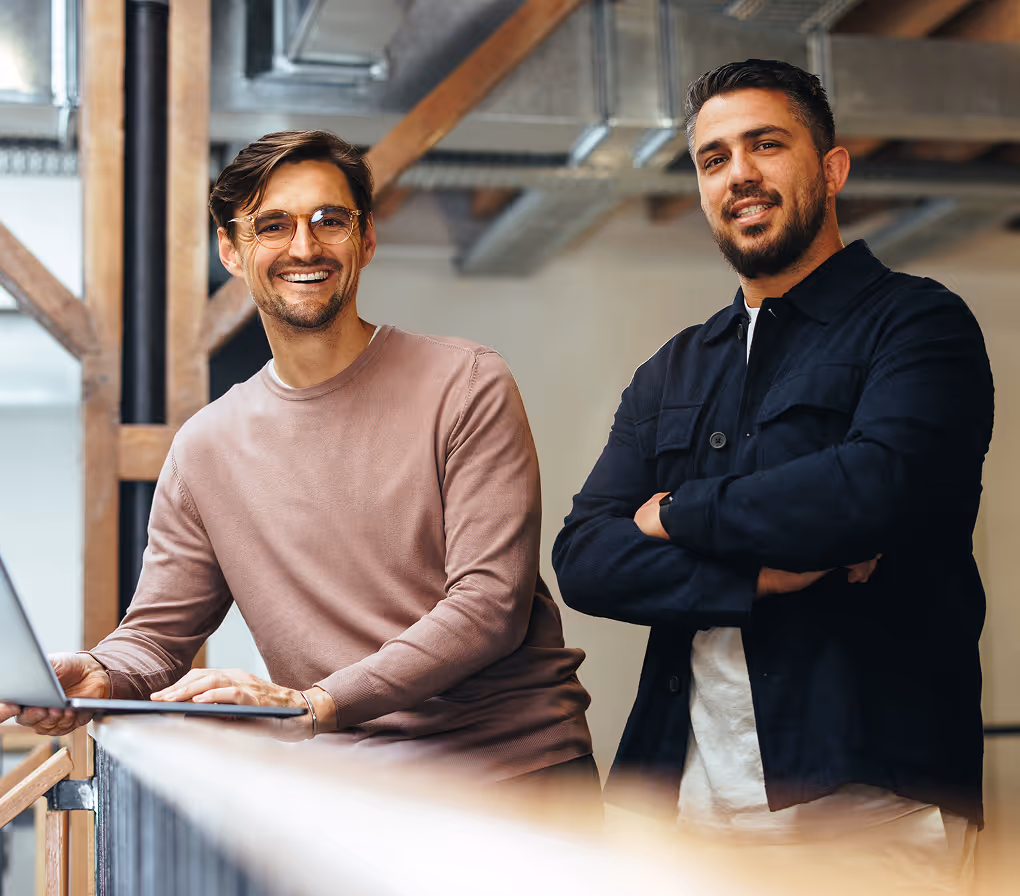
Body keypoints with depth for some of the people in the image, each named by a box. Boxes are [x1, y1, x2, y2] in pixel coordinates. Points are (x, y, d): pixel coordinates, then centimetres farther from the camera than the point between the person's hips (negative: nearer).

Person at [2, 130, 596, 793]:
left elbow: (491, 603, -10)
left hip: (519, 765, -1)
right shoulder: (206, 448, 10)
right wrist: (98, 676, -13)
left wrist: (314, 702, -21)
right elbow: (158, 634, 13)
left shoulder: (468, 387, -2)